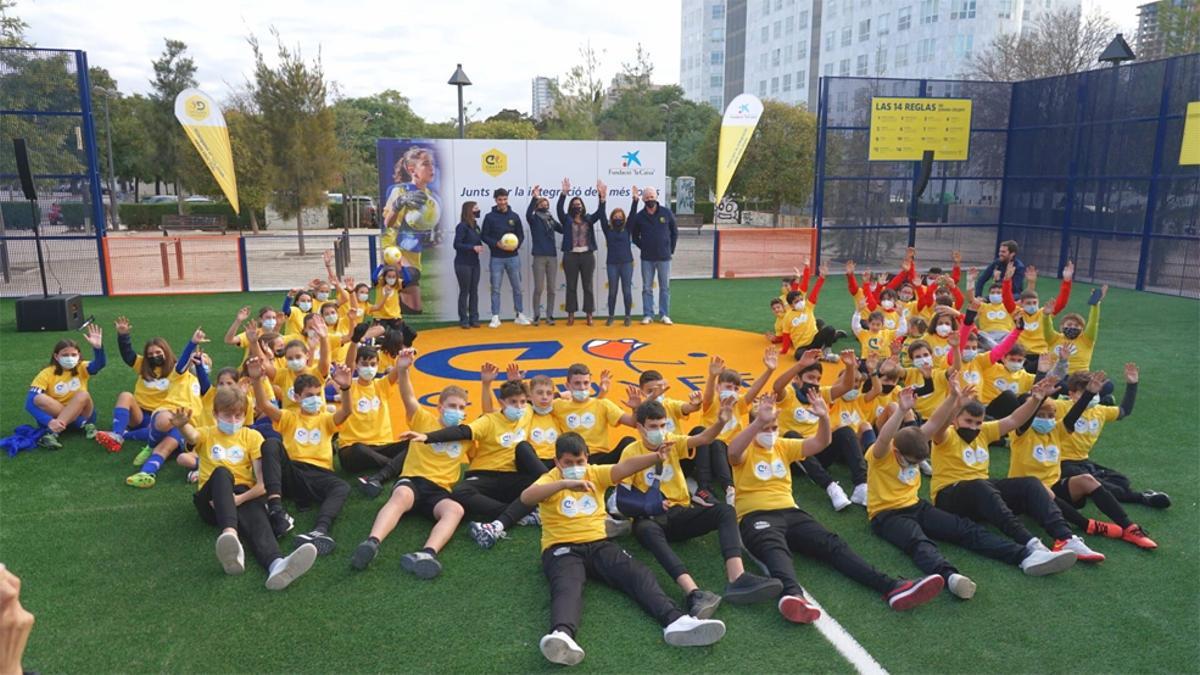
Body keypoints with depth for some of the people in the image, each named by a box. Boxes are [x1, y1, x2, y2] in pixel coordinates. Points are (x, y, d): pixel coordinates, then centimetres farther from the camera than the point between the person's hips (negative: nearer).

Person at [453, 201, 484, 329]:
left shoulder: (475, 225, 10)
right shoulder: (462, 226, -11)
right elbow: (457, 245, -16)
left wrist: (480, 246, -5)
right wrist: (473, 247, -22)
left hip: (475, 263, 6)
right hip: (463, 264, -6)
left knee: (474, 291, 7)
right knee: (464, 291, -1)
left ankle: (474, 318, 13)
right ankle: (464, 319, 6)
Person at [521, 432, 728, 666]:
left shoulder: (596, 473, 10)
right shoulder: (549, 479, -1)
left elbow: (625, 467, -9)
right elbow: (526, 497, -24)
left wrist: (656, 457, -29)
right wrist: (564, 483, -38)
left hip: (598, 544, 4)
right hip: (562, 548, -4)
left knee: (639, 573, -20)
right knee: (568, 586, -36)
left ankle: (674, 621, -40)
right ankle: (561, 635, -65)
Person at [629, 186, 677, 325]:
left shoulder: (667, 213, -2)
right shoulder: (639, 216, -1)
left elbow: (675, 232, 7)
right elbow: (634, 235, 10)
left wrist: (671, 249, 4)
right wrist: (643, 247, 3)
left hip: (664, 257, 0)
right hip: (647, 258, 1)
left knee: (665, 287, 5)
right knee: (647, 288, 5)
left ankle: (664, 315, 12)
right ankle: (647, 315, 11)